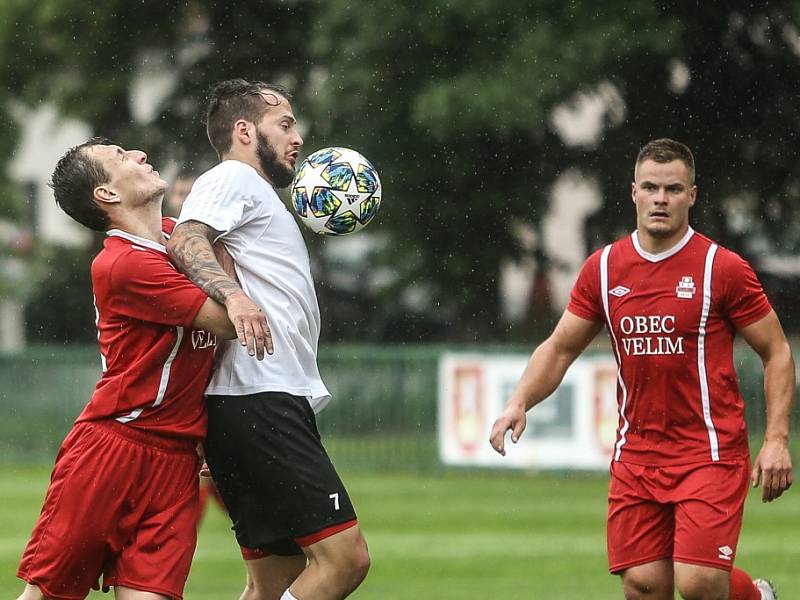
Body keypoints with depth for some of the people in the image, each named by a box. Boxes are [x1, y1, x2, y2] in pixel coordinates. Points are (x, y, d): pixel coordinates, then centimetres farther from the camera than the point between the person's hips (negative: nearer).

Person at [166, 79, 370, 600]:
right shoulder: (233, 179, 0)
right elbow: (185, 241, -20)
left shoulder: (257, 193, 31)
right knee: (345, 557, -18)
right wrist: (232, 294, -35)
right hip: (259, 402, -11)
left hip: (273, 405, 11)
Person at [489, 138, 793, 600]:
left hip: (710, 452, -4)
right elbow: (560, 348, 16)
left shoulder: (722, 268, -5)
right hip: (636, 454, 4)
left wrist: (777, 440, -9)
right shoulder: (604, 268, 6)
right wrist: (520, 402, -1)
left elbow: (777, 352, 0)